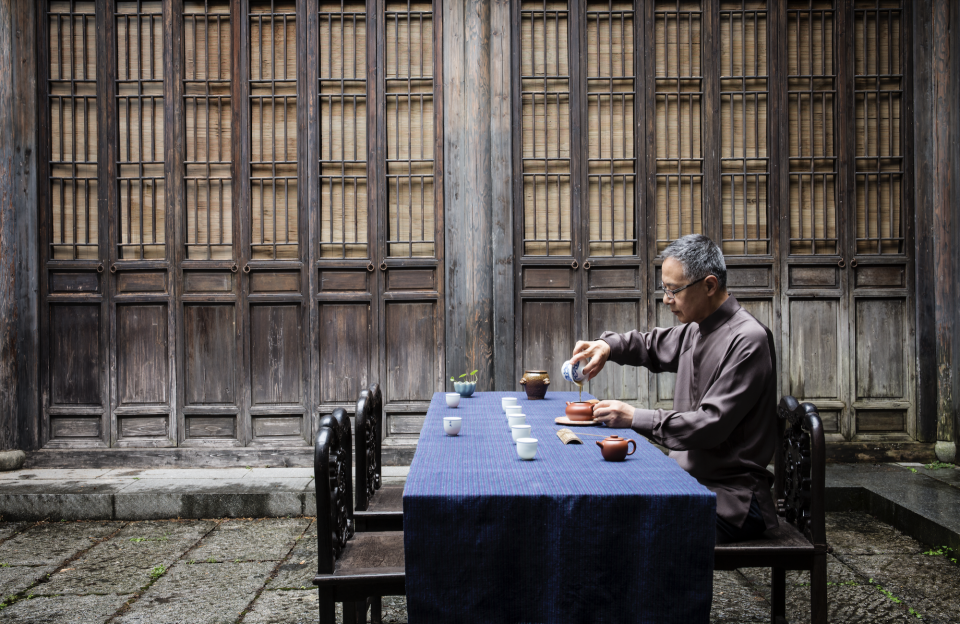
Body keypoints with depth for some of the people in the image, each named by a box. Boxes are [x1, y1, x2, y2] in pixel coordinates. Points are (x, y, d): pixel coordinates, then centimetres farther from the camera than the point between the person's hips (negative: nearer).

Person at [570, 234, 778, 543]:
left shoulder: (748, 340, -17)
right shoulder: (697, 329, 10)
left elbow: (712, 425, -22)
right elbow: (655, 346, 30)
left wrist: (635, 418, -20)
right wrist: (608, 345, 9)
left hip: (731, 498, -8)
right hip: (691, 482, 8)